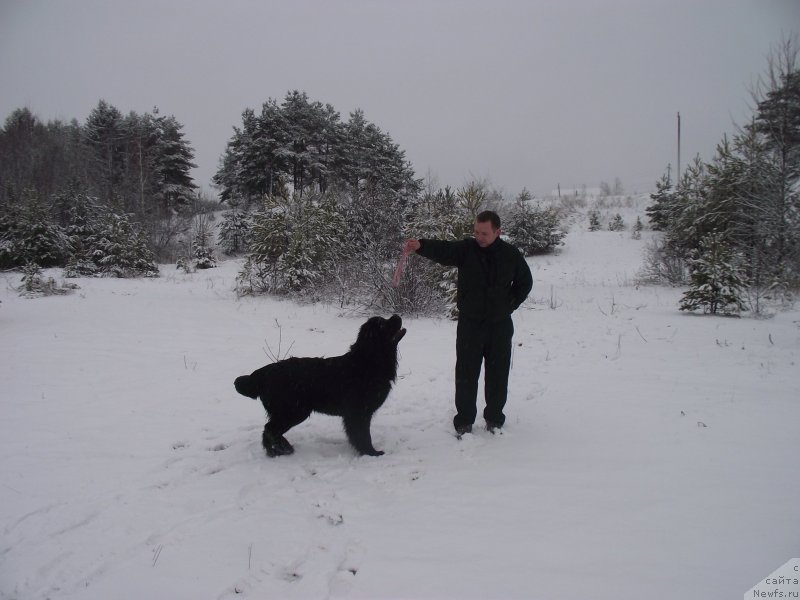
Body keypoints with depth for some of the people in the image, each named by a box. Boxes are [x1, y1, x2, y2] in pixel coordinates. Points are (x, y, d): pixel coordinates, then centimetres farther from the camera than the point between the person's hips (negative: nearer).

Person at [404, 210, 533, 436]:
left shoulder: (511, 254, -1)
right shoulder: (466, 249, -7)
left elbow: (525, 282, 13)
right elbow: (442, 250, -26)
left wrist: (510, 305, 5)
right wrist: (420, 246, -46)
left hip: (500, 325, 1)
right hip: (470, 323, -1)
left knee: (498, 374, 10)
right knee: (466, 374, 2)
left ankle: (494, 419, 24)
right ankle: (464, 421, 12)